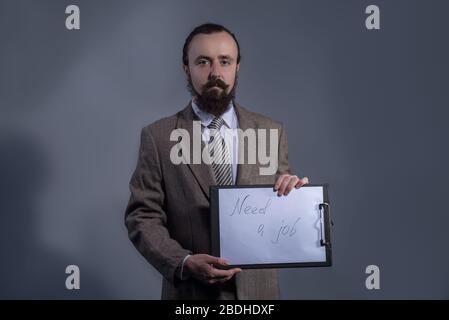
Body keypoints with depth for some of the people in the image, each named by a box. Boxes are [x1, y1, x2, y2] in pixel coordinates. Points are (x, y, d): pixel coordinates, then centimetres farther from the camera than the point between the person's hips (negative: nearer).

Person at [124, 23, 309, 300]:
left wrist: (295, 194, -16)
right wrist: (183, 262, -21)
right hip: (189, 292, -2)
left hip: (257, 289, 2)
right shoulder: (158, 137, -4)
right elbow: (142, 217, -6)